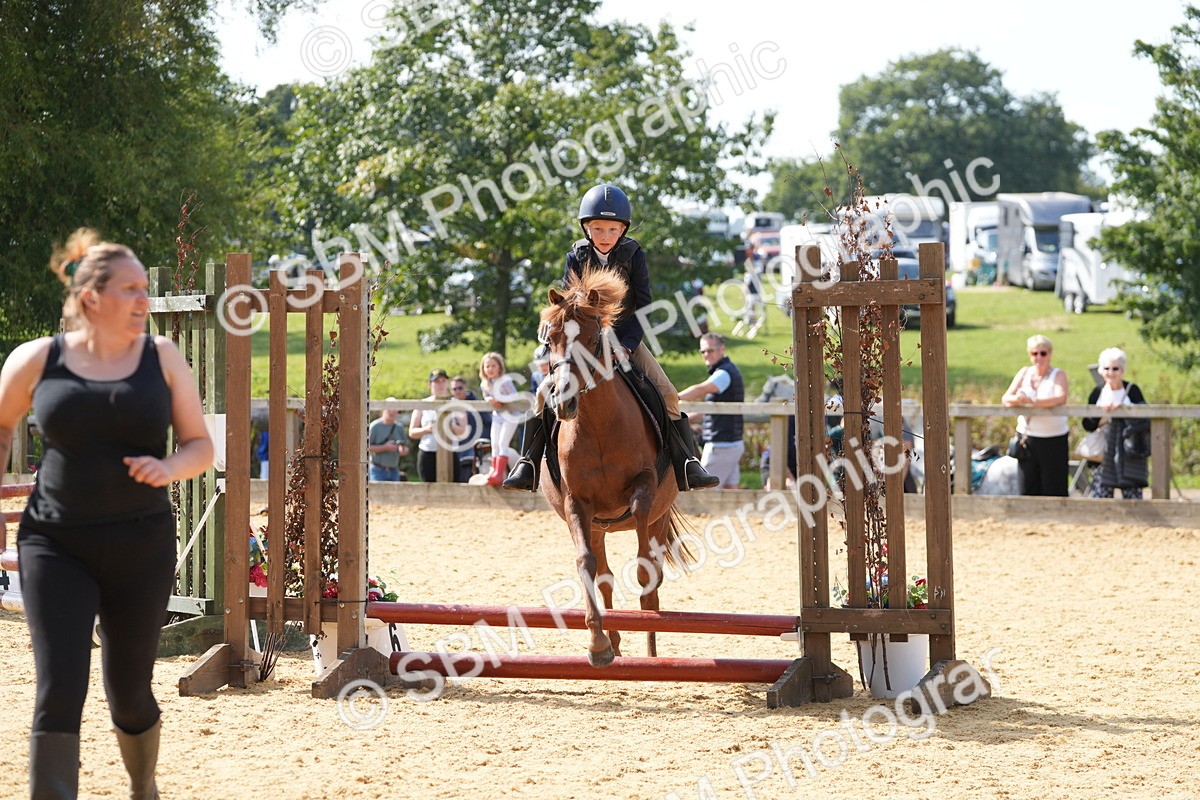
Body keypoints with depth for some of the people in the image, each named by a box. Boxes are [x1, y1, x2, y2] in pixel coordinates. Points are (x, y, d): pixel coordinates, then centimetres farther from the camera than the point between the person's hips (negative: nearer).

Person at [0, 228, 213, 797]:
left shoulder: (162, 359, 0)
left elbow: (201, 447, 4)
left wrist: (168, 468, -17)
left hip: (142, 547, 1)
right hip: (56, 547, -1)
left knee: (130, 693, 13)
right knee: (59, 691, -12)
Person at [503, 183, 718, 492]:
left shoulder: (633, 255, -7)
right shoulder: (577, 256, -4)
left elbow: (643, 305, -9)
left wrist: (627, 343, -21)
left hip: (626, 338, -1)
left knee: (667, 394, -16)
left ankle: (686, 464, -10)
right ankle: (530, 463, -7)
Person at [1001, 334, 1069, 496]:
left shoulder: (1058, 375, -3)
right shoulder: (1024, 373, 8)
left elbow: (1061, 398, -22)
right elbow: (1006, 399, 0)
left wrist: (1032, 401, -34)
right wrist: (1016, 399, -25)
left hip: (1053, 439, -4)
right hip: (1026, 436, 4)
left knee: (1053, 488, -1)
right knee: (1029, 487, 7)